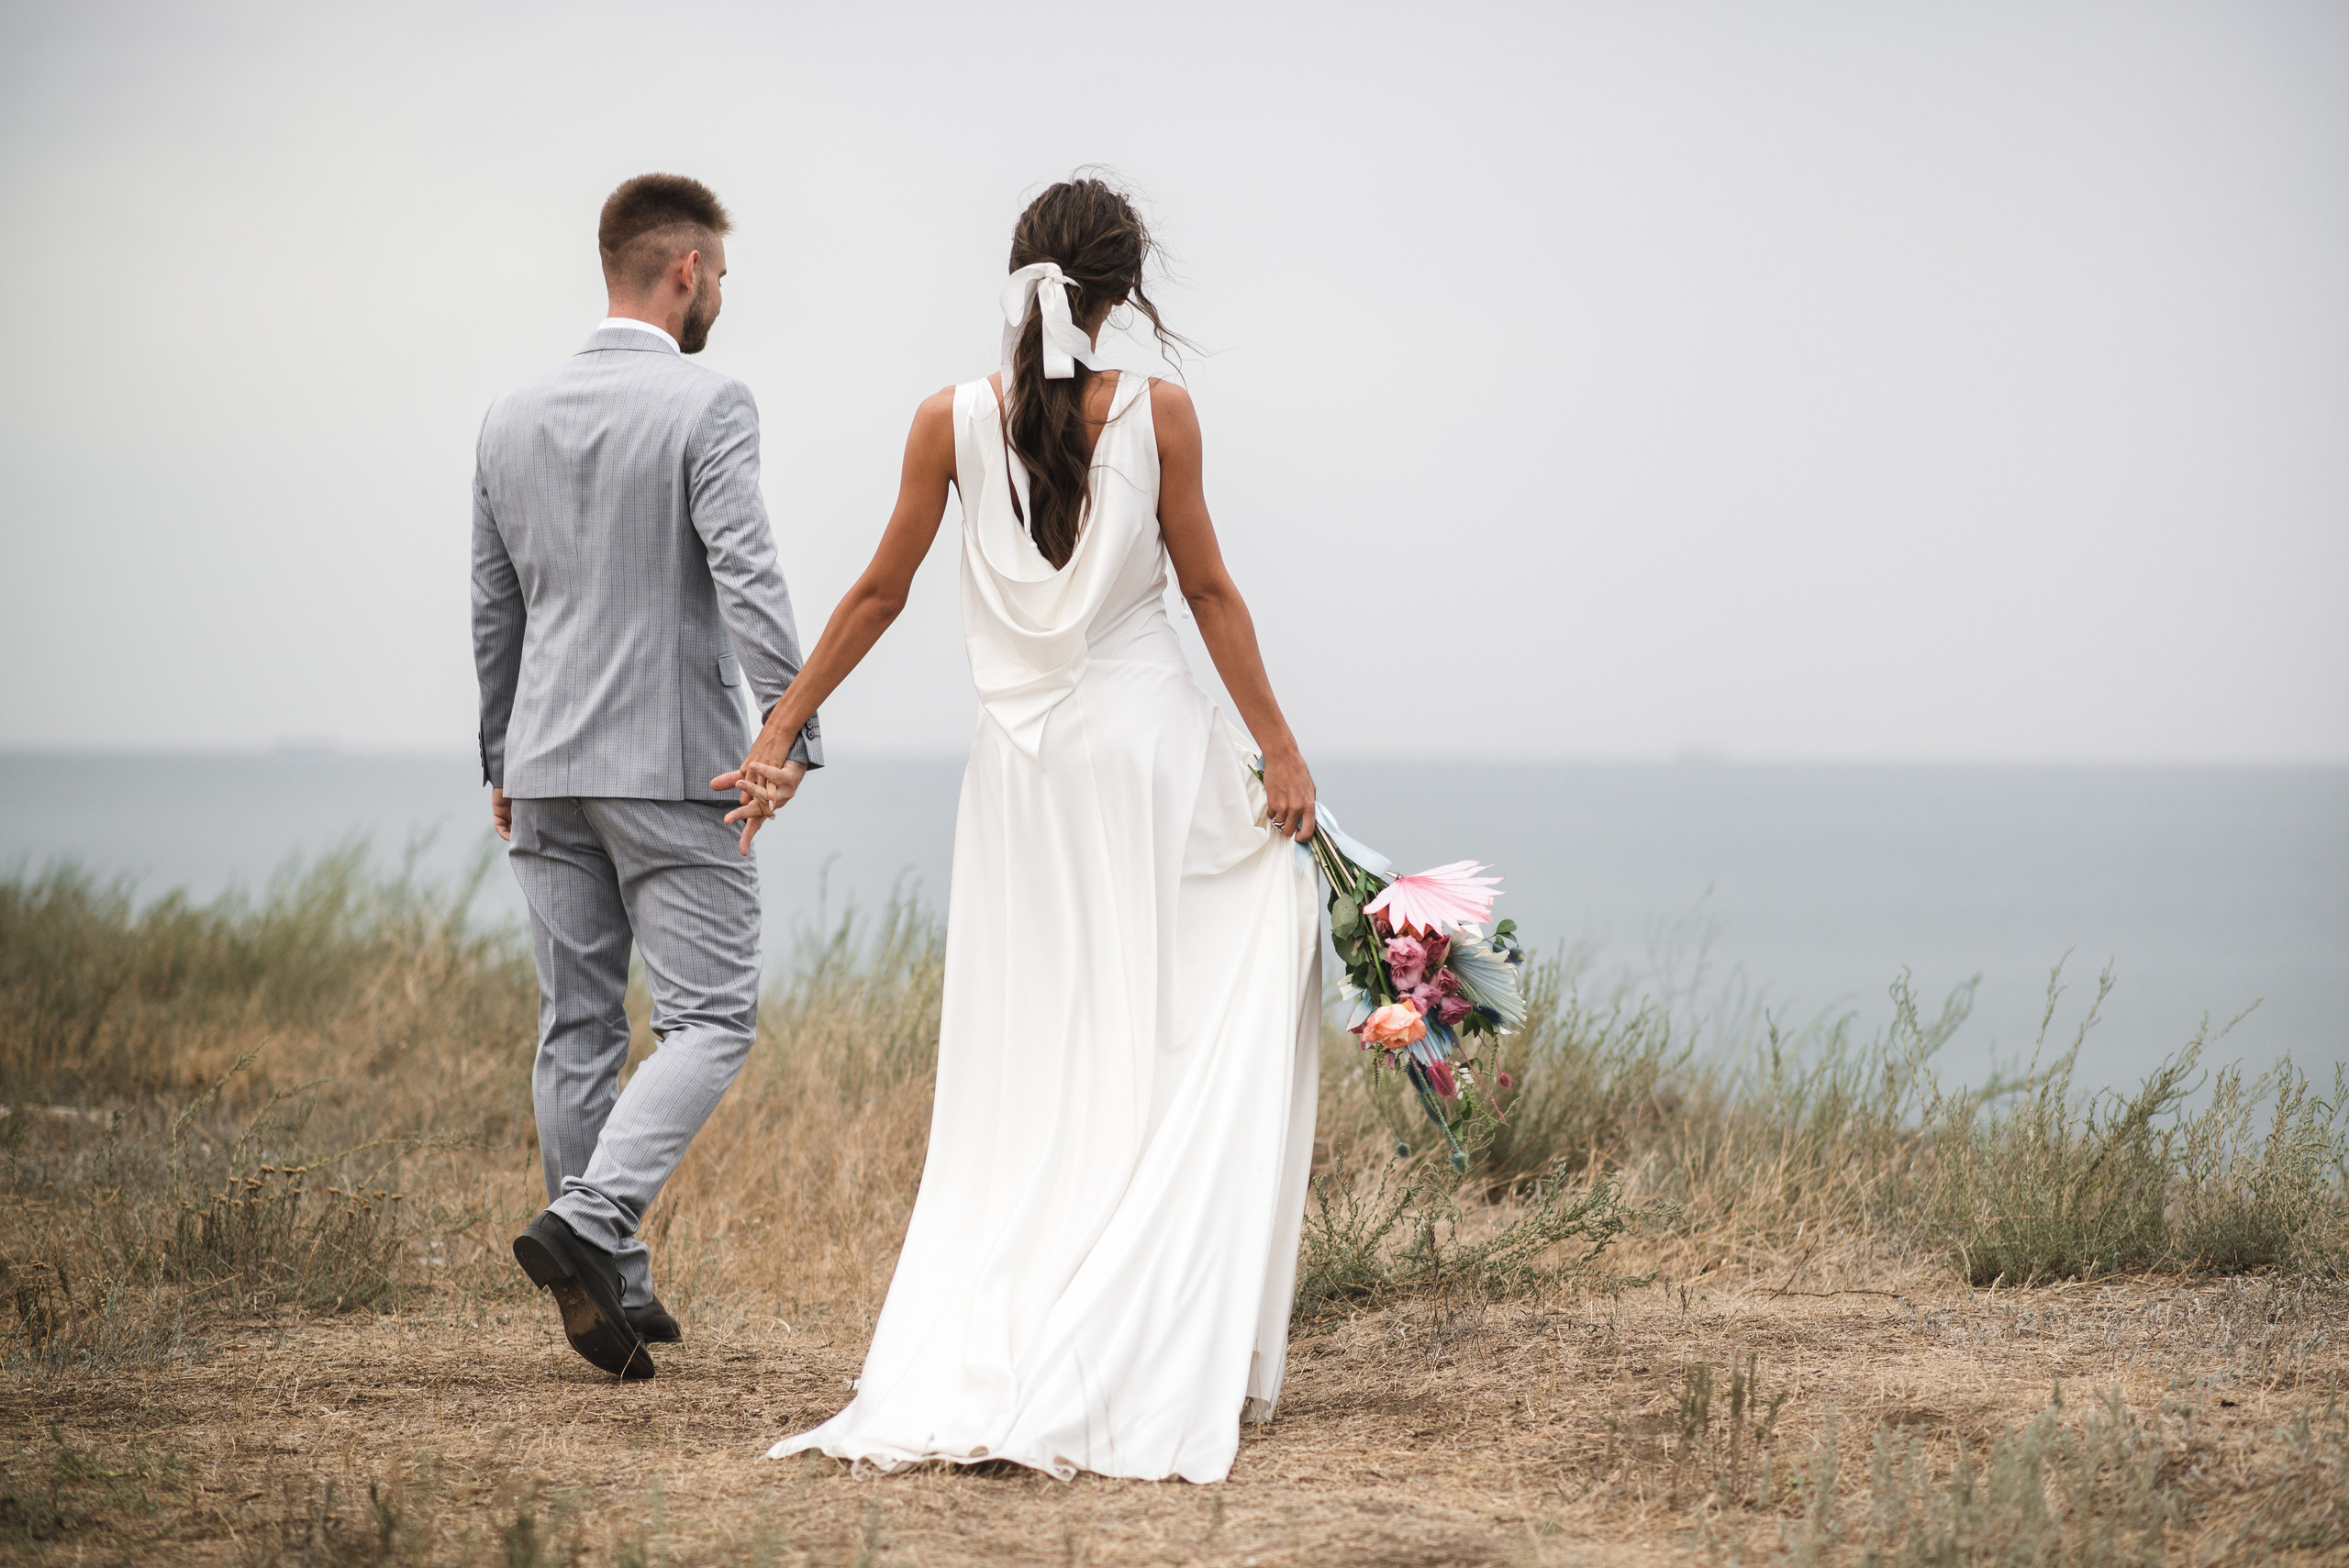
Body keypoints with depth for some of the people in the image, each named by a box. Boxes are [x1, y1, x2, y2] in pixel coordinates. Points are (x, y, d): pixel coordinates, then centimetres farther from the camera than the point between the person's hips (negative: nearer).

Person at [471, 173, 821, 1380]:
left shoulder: (512, 416, 9)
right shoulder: (708, 406, -10)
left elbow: (493, 603, 15)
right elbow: (746, 572, -21)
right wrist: (793, 728, -22)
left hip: (547, 767, 6)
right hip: (672, 763, -6)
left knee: (576, 1029, 9)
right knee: (709, 1019, -2)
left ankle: (611, 1289, 14)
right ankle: (588, 1221, -20)